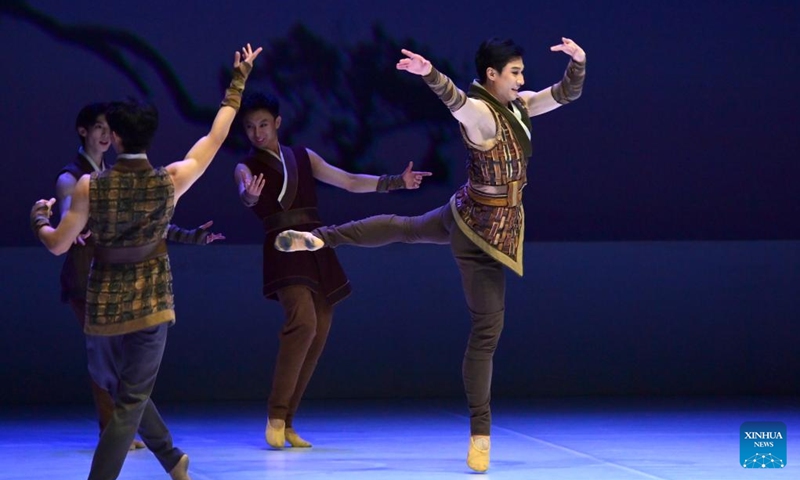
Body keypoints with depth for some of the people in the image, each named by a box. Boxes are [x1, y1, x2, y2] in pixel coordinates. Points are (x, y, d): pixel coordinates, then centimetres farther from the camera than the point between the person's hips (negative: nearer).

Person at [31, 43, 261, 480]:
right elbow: (216, 137, -1)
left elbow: (58, 245, -5)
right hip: (150, 301, -1)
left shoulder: (90, 187, -13)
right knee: (131, 399, 3)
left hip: (105, 303, 1)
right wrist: (238, 83, 9)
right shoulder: (171, 182, -13)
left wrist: (39, 221, 17)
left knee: (131, 390, 22)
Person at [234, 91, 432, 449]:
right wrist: (250, 196, -44)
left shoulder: (304, 157, 16)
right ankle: (276, 415, -18)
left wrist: (396, 182, 6)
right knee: (303, 321, -26)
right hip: (283, 249, -5)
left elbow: (351, 182, 17)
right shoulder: (247, 167, 3)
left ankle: (286, 422, 9)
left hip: (316, 250, 5)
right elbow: (246, 194, -19)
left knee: (318, 332, 1)